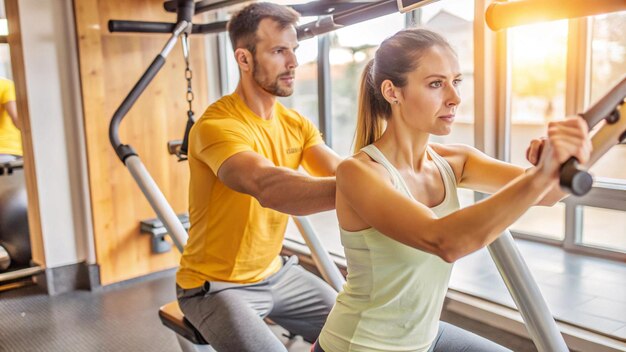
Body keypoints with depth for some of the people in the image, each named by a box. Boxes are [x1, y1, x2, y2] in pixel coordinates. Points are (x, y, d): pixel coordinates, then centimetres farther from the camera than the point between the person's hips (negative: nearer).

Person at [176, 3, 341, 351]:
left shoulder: (296, 123, 0)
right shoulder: (217, 125, -25)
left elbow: (342, 174, -13)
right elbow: (269, 186, -43)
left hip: (276, 273, 7)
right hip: (215, 285, -6)